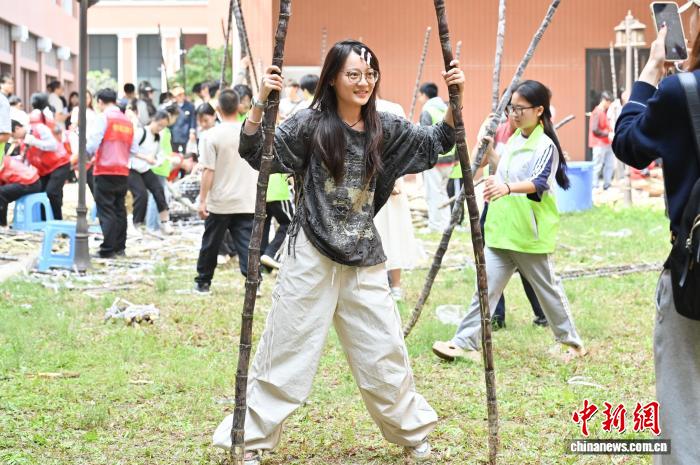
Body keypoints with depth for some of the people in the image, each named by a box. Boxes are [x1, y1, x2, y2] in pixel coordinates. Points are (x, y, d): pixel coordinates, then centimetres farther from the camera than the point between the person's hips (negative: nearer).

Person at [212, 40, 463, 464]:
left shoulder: (385, 129, 4)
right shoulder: (311, 124, -7)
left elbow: (437, 143, 13)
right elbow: (255, 153, -14)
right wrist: (262, 103, -29)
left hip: (364, 259, 3)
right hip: (312, 257, -3)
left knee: (384, 351, 11)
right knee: (287, 350, 1)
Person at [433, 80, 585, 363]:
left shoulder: (545, 146, -14)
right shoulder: (514, 140, 11)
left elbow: (539, 182, -32)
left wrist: (508, 188, -48)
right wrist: (490, 155, 15)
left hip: (530, 233, -7)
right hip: (502, 231, 7)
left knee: (547, 288, 7)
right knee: (486, 286, 2)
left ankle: (573, 342, 23)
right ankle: (465, 342, 1)